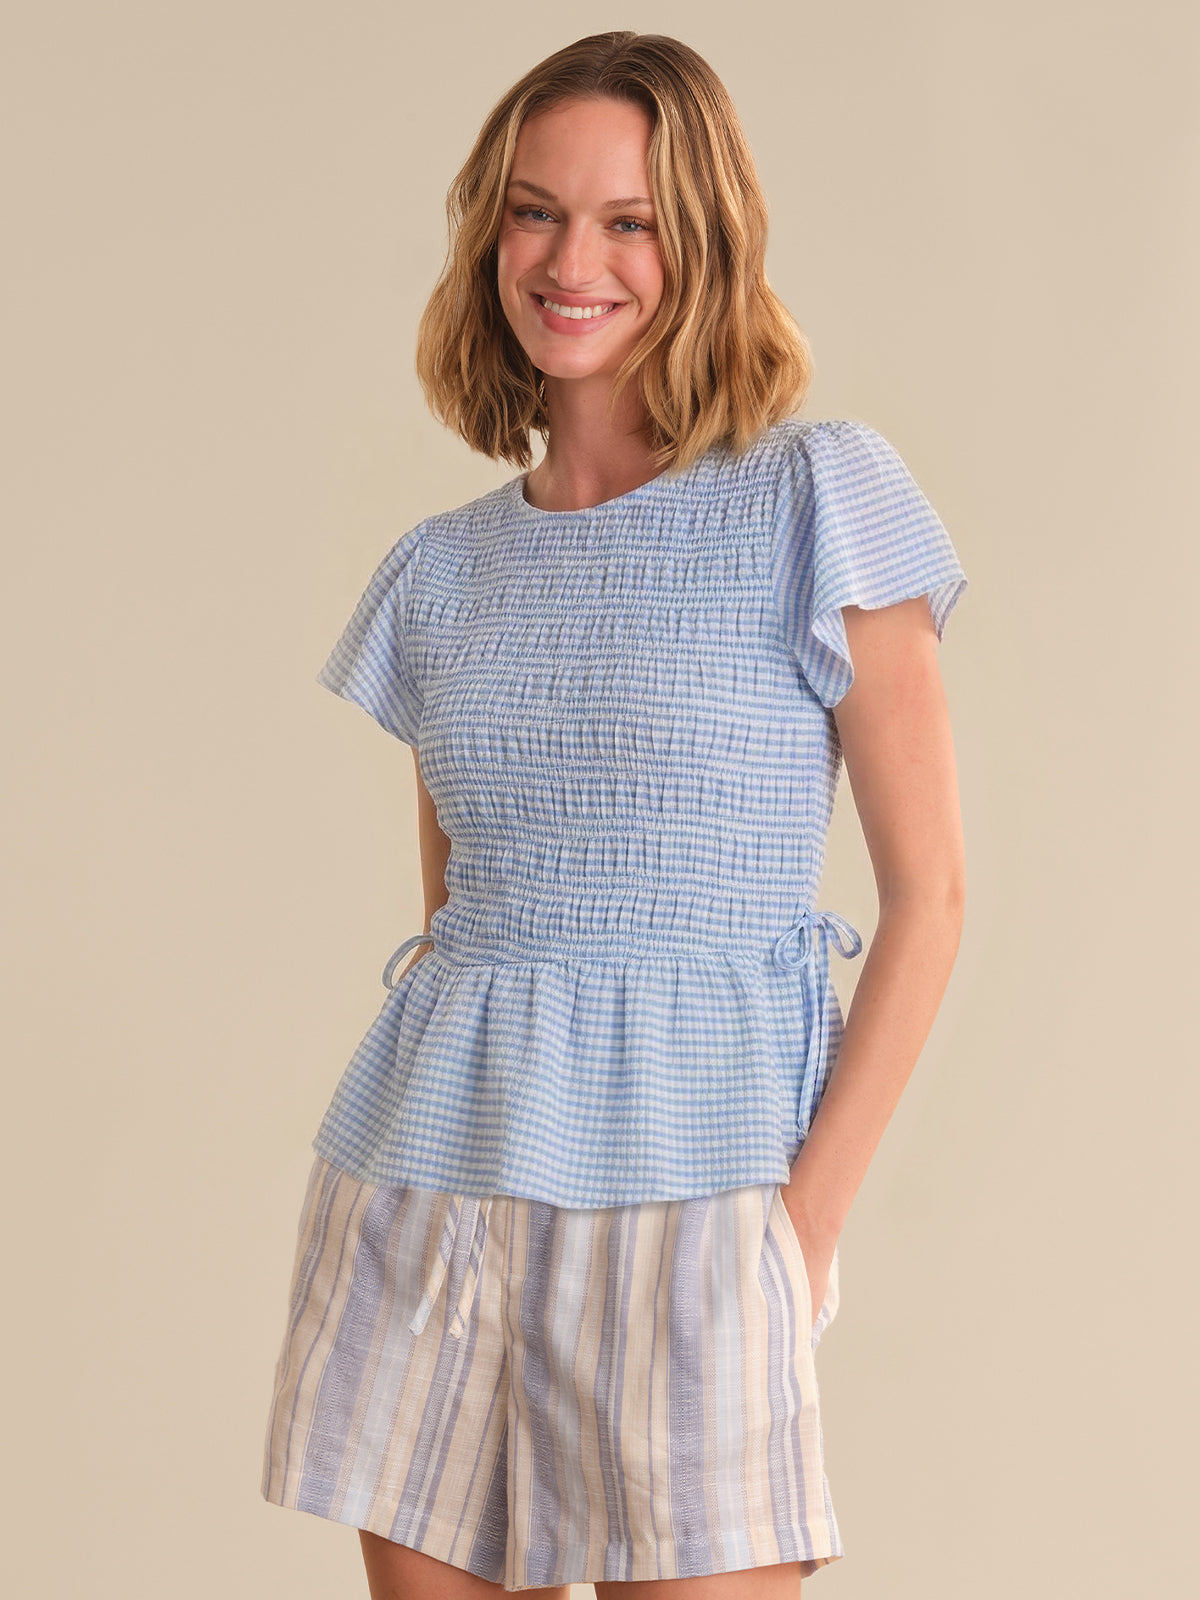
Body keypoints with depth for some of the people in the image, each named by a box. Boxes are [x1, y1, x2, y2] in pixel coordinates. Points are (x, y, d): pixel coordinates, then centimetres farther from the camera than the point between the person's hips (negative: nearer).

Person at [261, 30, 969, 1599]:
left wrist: (808, 1217, -9)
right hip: (430, 1176, 4)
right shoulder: (445, 570, 12)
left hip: (684, 1183, -4)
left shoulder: (817, 501, -2)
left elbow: (928, 896, -4)